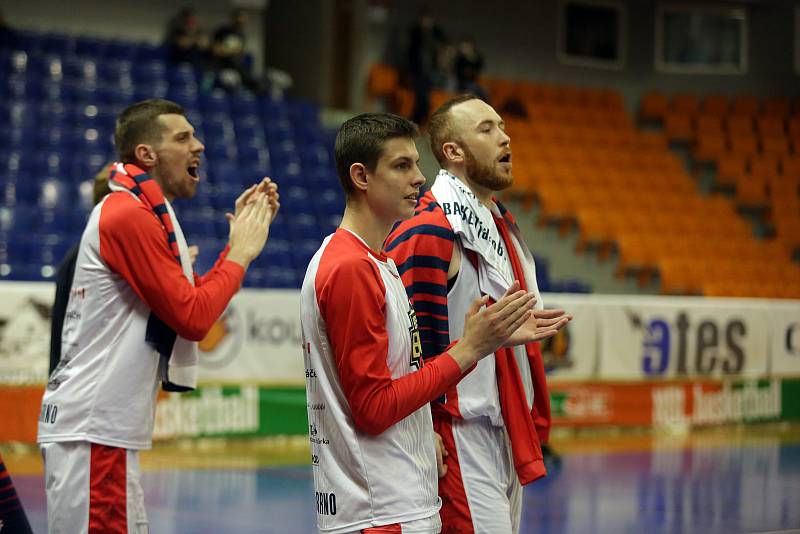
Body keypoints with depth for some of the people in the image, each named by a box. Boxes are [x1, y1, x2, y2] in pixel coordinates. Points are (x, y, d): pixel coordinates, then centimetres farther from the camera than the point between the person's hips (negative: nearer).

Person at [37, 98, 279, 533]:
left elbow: (195, 299, 16)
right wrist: (241, 253, -5)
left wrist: (244, 233, 12)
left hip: (106, 429, 10)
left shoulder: (144, 213, 18)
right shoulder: (129, 215, -14)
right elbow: (194, 318, -17)